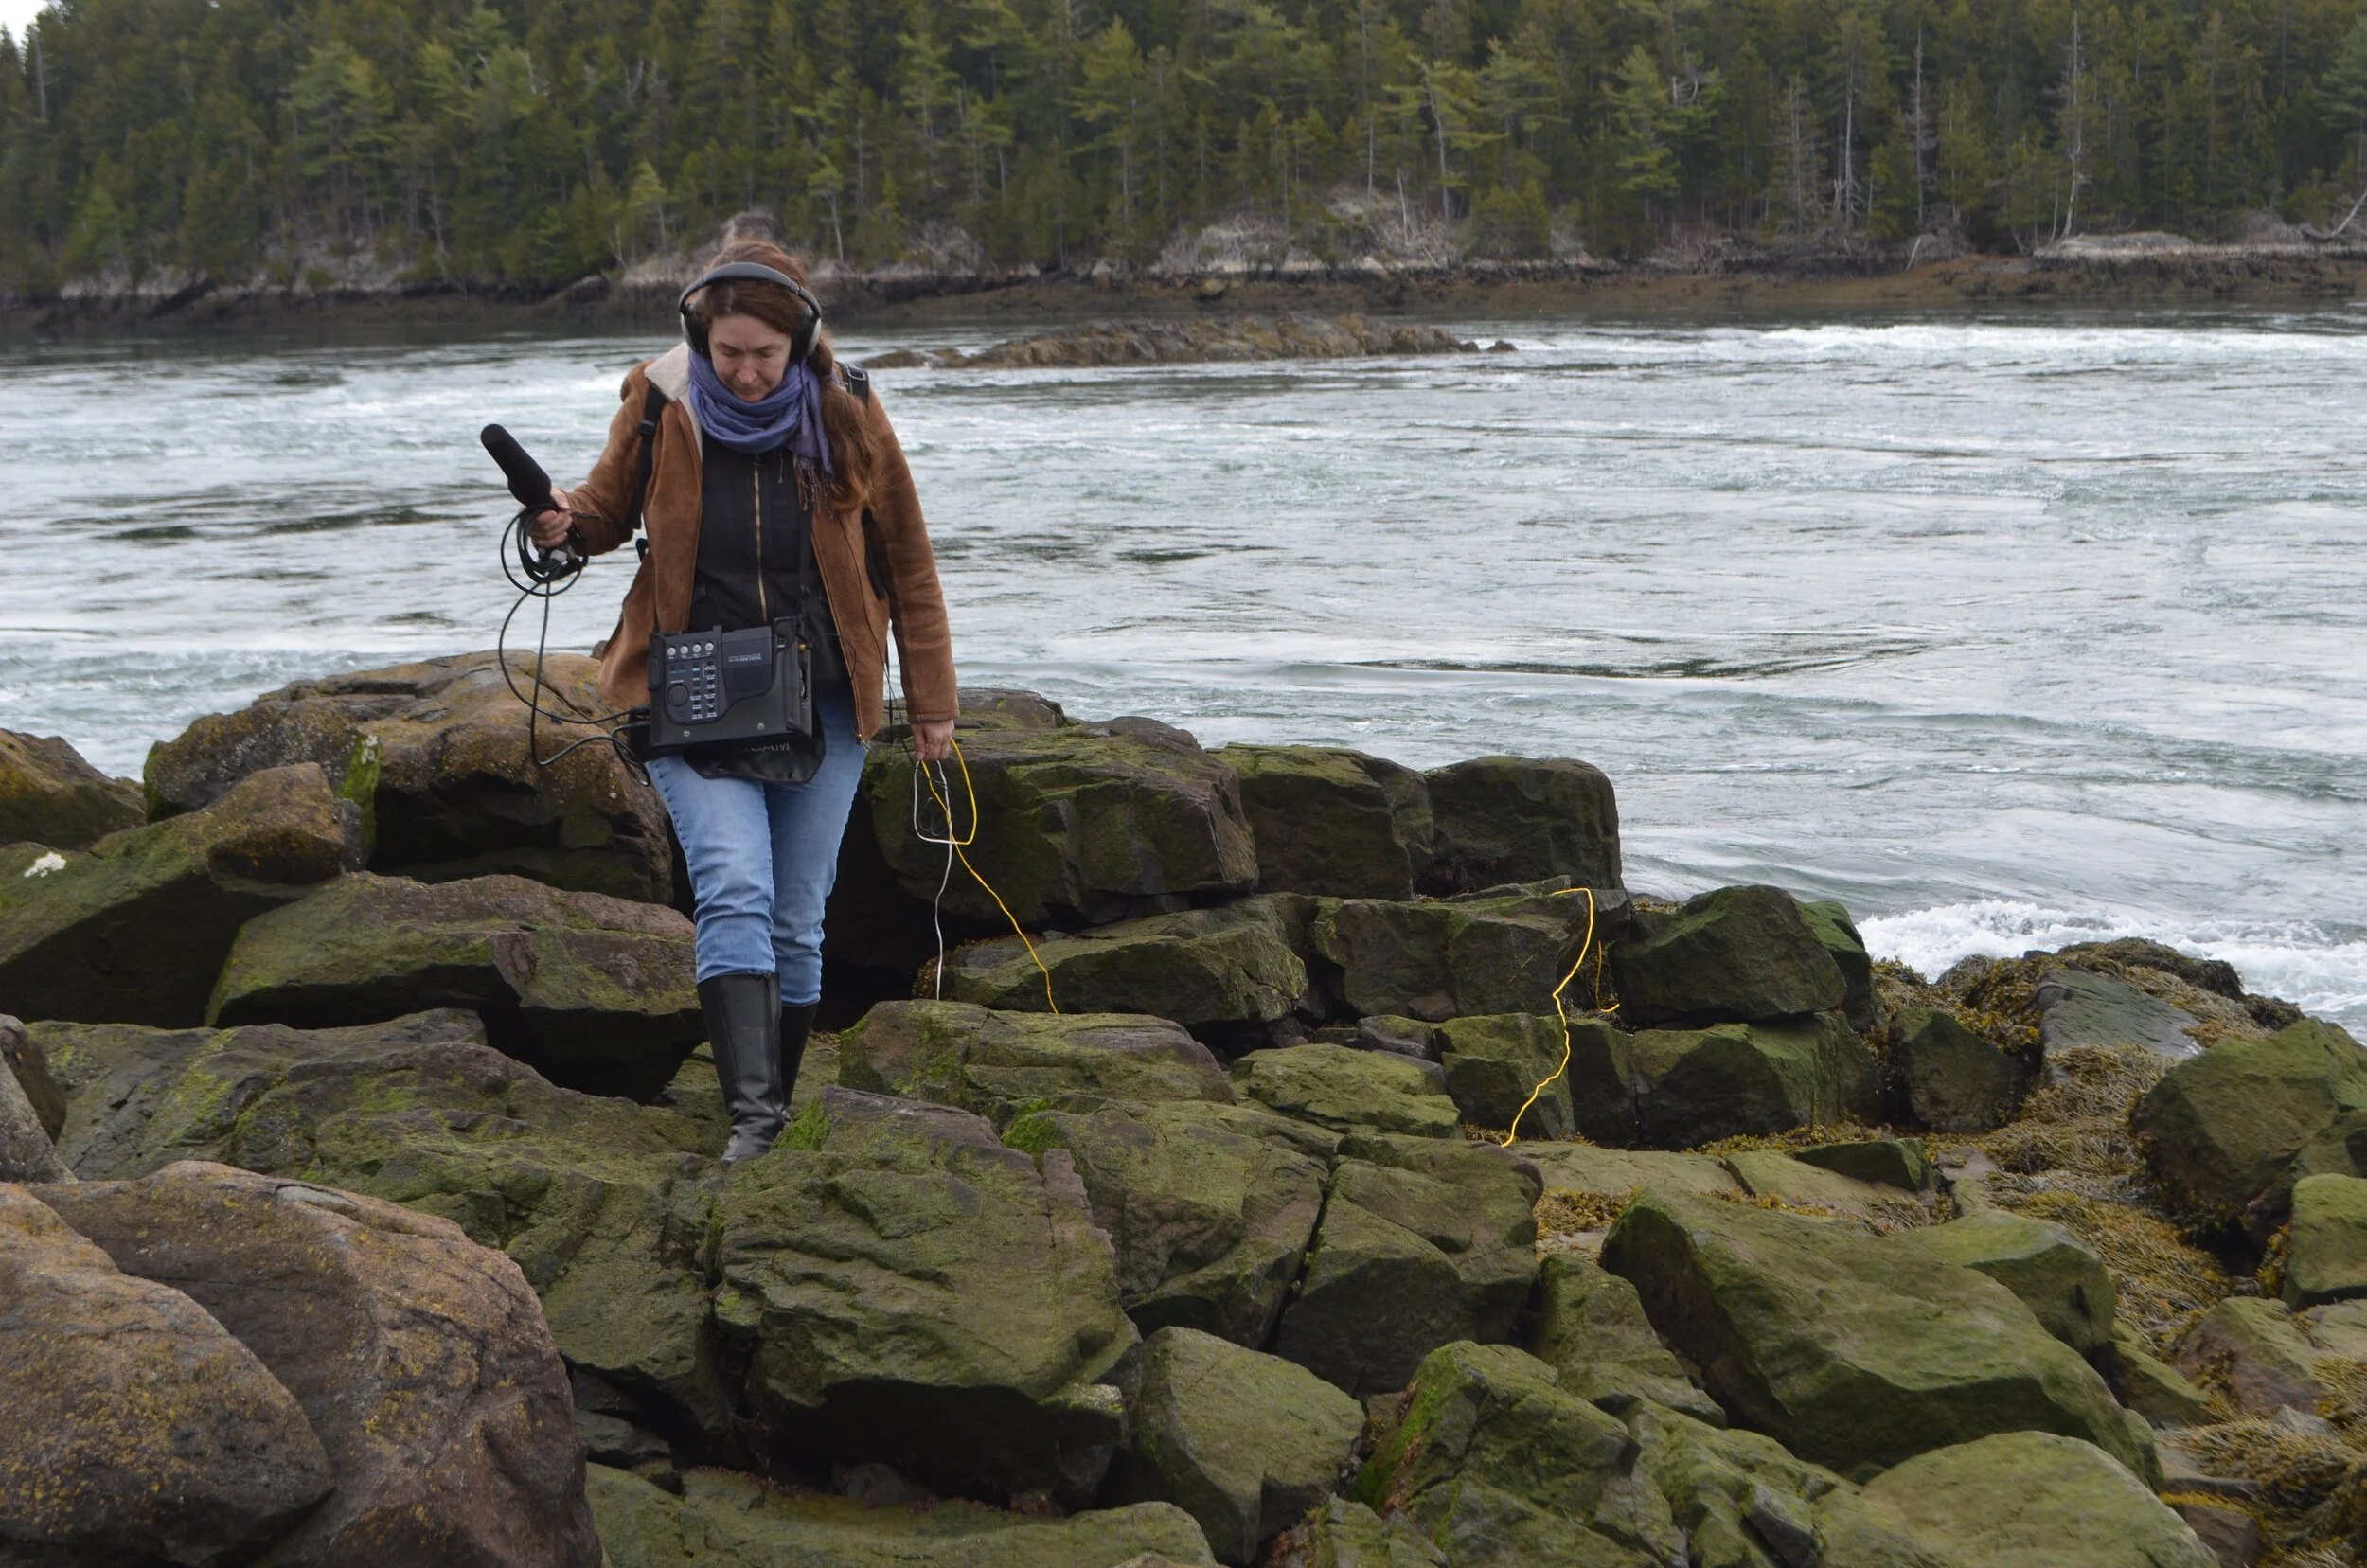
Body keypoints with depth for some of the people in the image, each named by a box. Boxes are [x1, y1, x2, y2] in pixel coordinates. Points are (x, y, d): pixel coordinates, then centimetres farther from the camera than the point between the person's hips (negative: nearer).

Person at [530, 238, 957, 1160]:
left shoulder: (845, 417, -3)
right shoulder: (659, 405, -4)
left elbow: (907, 564, 6)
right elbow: (609, 507, 12)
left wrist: (930, 704, 8)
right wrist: (567, 524, -13)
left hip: (820, 704, 1)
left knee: (794, 921, 4)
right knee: (734, 890, -20)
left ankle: (777, 1107, 18)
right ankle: (750, 1112, -25)